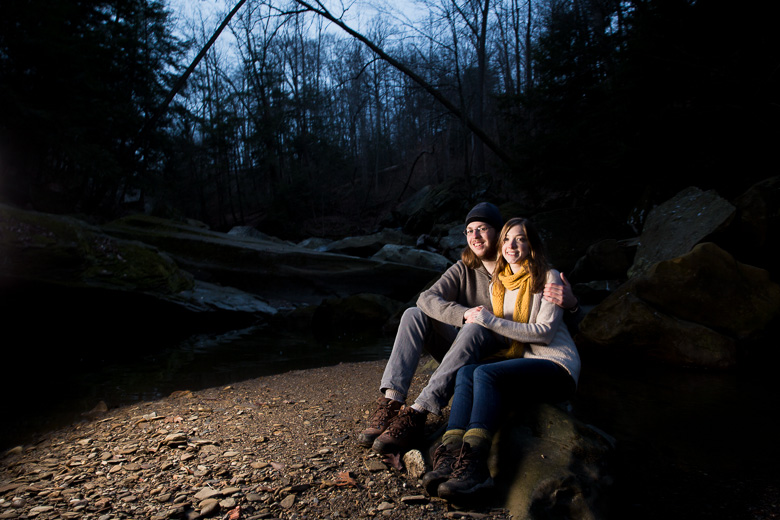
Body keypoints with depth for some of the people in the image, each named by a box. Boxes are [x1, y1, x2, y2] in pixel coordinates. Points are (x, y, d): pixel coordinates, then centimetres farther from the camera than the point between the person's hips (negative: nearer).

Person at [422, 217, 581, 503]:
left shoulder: (548, 278, -1)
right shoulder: (497, 284, 16)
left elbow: (545, 332, -11)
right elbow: (503, 340, 14)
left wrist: (492, 321, -17)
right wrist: (479, 321, -9)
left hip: (555, 365, -5)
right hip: (517, 360, 6)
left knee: (485, 373, -32)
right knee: (465, 373, -25)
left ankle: (473, 466, -40)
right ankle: (450, 457, -39)